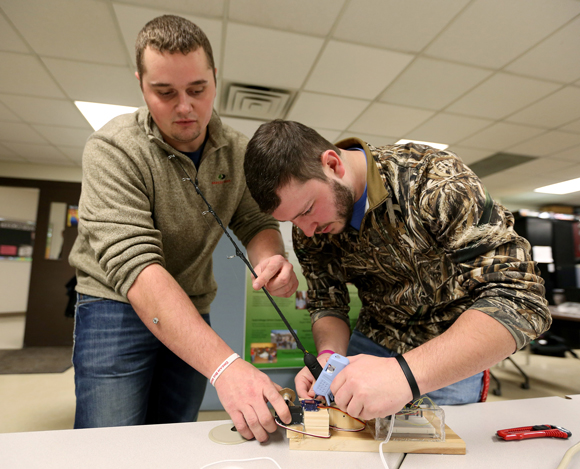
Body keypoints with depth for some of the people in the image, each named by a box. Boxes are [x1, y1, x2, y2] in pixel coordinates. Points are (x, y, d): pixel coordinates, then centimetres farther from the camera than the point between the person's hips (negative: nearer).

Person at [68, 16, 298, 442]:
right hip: (118, 306, -4)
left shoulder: (237, 151, -4)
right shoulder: (113, 150, -20)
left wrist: (272, 259, -26)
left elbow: (255, 222, 1)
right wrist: (224, 365, -41)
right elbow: (135, 267, -31)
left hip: (194, 312, 4)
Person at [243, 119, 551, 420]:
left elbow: (519, 298, -33)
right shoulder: (307, 229, -12)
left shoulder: (436, 181, -30)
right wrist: (330, 355, -24)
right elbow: (327, 304, -3)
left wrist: (407, 374, -44)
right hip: (374, 345, 4)